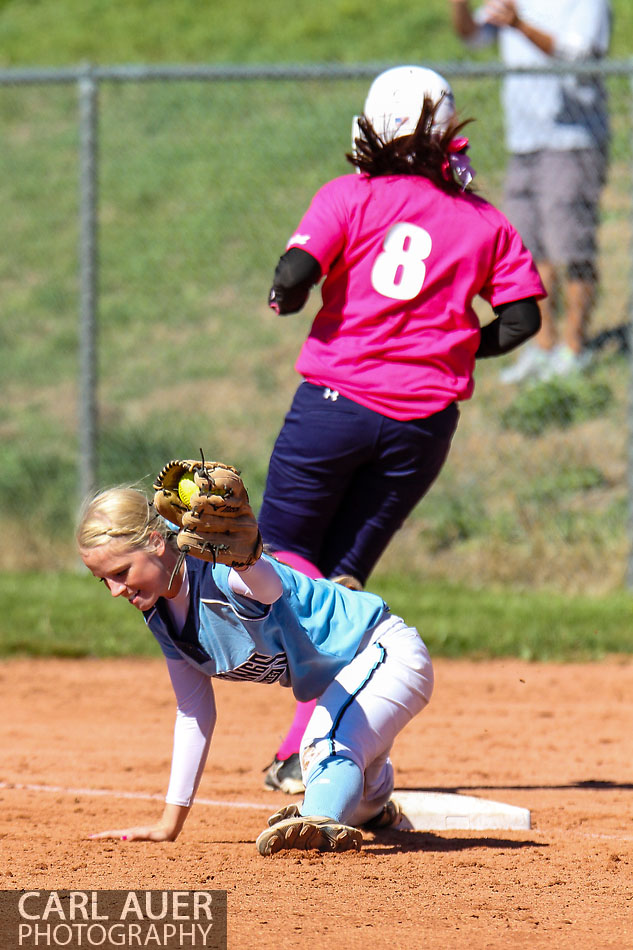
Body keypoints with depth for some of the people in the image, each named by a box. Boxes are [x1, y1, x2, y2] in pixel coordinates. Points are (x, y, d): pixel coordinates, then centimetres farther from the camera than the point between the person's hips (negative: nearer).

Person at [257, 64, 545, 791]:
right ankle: (308, 745, 1)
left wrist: (285, 295, 10)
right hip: (424, 420, 3)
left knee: (282, 558, 8)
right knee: (342, 574, 13)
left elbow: (295, 275, -13)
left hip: (335, 398, -3)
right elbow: (522, 318, 3)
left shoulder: (351, 197, -1)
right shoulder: (485, 222, 8)